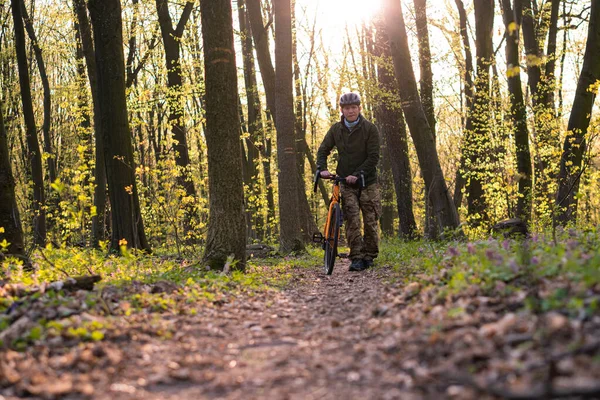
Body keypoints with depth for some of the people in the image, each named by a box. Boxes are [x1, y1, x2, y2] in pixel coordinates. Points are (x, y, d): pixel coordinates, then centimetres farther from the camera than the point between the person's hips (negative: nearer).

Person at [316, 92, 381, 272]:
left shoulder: (370, 129, -7)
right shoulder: (336, 129, 3)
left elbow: (373, 157, -12)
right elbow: (323, 150, 5)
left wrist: (357, 174, -22)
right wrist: (322, 169, -15)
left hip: (367, 182, -1)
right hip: (346, 183, 1)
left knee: (370, 221, 2)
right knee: (352, 221, -9)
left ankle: (369, 256, 15)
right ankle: (357, 258, -5)